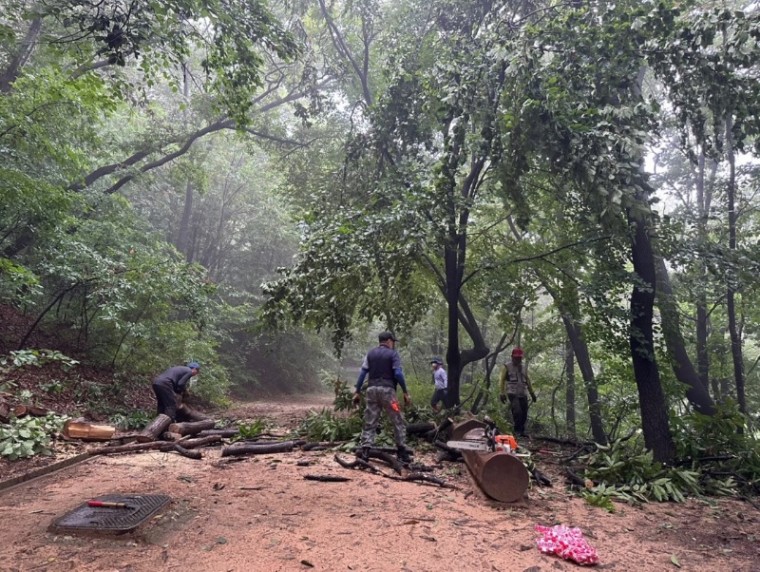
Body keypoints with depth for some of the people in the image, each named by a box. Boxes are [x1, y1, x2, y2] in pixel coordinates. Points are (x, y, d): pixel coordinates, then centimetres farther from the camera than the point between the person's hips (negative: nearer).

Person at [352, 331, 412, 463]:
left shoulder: (370, 353, 13)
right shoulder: (393, 354, 1)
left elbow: (362, 373, 7)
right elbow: (398, 374, -9)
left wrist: (357, 392, 9)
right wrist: (406, 392, -4)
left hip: (372, 389, 4)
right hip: (387, 390, -4)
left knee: (369, 423, 8)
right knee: (398, 422, 6)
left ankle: (364, 452, 1)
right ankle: (402, 453, 7)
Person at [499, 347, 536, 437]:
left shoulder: (523, 368, 21)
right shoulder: (507, 367, 4)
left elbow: (527, 381, 26)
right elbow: (502, 380, -2)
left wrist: (532, 393, 22)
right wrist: (502, 393, -11)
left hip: (523, 394, 6)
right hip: (513, 394, -5)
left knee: (524, 414, 2)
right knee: (517, 412, -19)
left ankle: (521, 431, 14)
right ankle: (518, 430, -9)